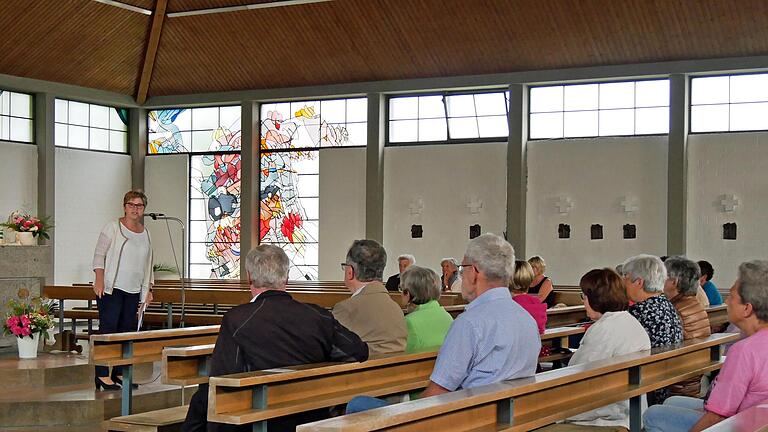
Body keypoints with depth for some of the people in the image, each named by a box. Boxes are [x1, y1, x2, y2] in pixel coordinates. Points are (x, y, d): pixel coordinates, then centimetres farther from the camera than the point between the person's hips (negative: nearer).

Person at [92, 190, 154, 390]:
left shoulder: (145, 233, 15)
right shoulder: (113, 227, -1)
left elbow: (148, 264, 20)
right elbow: (99, 254, -3)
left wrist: (148, 289, 15)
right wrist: (99, 280, -14)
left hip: (133, 290, 6)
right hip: (111, 288, -6)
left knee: (128, 330, 5)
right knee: (108, 328, -8)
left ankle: (119, 373, 11)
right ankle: (102, 374, -6)